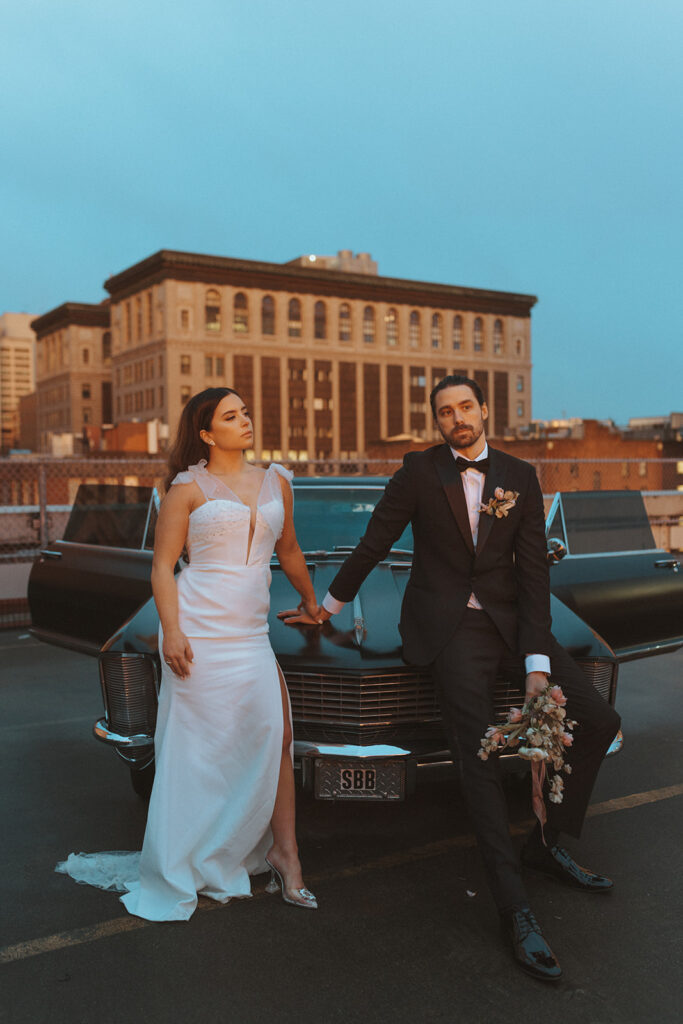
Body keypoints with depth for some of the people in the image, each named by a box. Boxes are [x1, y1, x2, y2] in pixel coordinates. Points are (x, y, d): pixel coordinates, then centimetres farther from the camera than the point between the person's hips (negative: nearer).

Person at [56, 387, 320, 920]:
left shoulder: (276, 482, 11)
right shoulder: (189, 487, -2)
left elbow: (289, 551, 25)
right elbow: (162, 566, -4)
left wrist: (310, 601, 35)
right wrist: (171, 631, -15)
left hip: (251, 633, 4)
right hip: (199, 630, -4)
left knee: (276, 740, -3)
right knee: (195, 750, 2)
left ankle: (283, 852, 10)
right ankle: (178, 873, 18)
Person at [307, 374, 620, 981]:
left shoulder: (520, 476, 5)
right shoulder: (419, 472, -1)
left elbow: (532, 570, -1)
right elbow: (375, 544, 7)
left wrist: (537, 662, -10)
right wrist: (329, 604, 15)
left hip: (511, 615, 4)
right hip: (448, 625, -4)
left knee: (598, 720, -4)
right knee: (477, 751, -19)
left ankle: (549, 843, 13)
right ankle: (515, 905, -17)